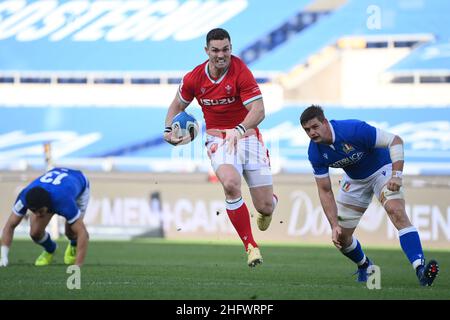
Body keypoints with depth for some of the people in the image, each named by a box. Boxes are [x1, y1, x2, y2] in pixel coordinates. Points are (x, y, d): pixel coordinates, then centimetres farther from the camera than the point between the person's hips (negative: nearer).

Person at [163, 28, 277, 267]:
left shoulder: (241, 72, -16)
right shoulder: (194, 78, -4)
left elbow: (258, 111, -23)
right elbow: (178, 105, 15)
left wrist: (240, 129, -40)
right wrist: (169, 129, -2)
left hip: (247, 136, -1)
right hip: (218, 139, 1)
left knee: (265, 207, -3)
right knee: (230, 184, -32)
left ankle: (270, 204, 41)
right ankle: (250, 246, -19)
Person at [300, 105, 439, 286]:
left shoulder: (354, 130, -34)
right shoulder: (315, 153, -18)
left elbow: (395, 141, -28)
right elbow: (325, 191, -10)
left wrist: (396, 175, -38)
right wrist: (334, 225, -18)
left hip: (382, 169, -5)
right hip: (354, 180, 5)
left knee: (397, 212, -32)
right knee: (340, 237, 4)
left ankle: (421, 270, -42)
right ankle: (364, 267, 37)